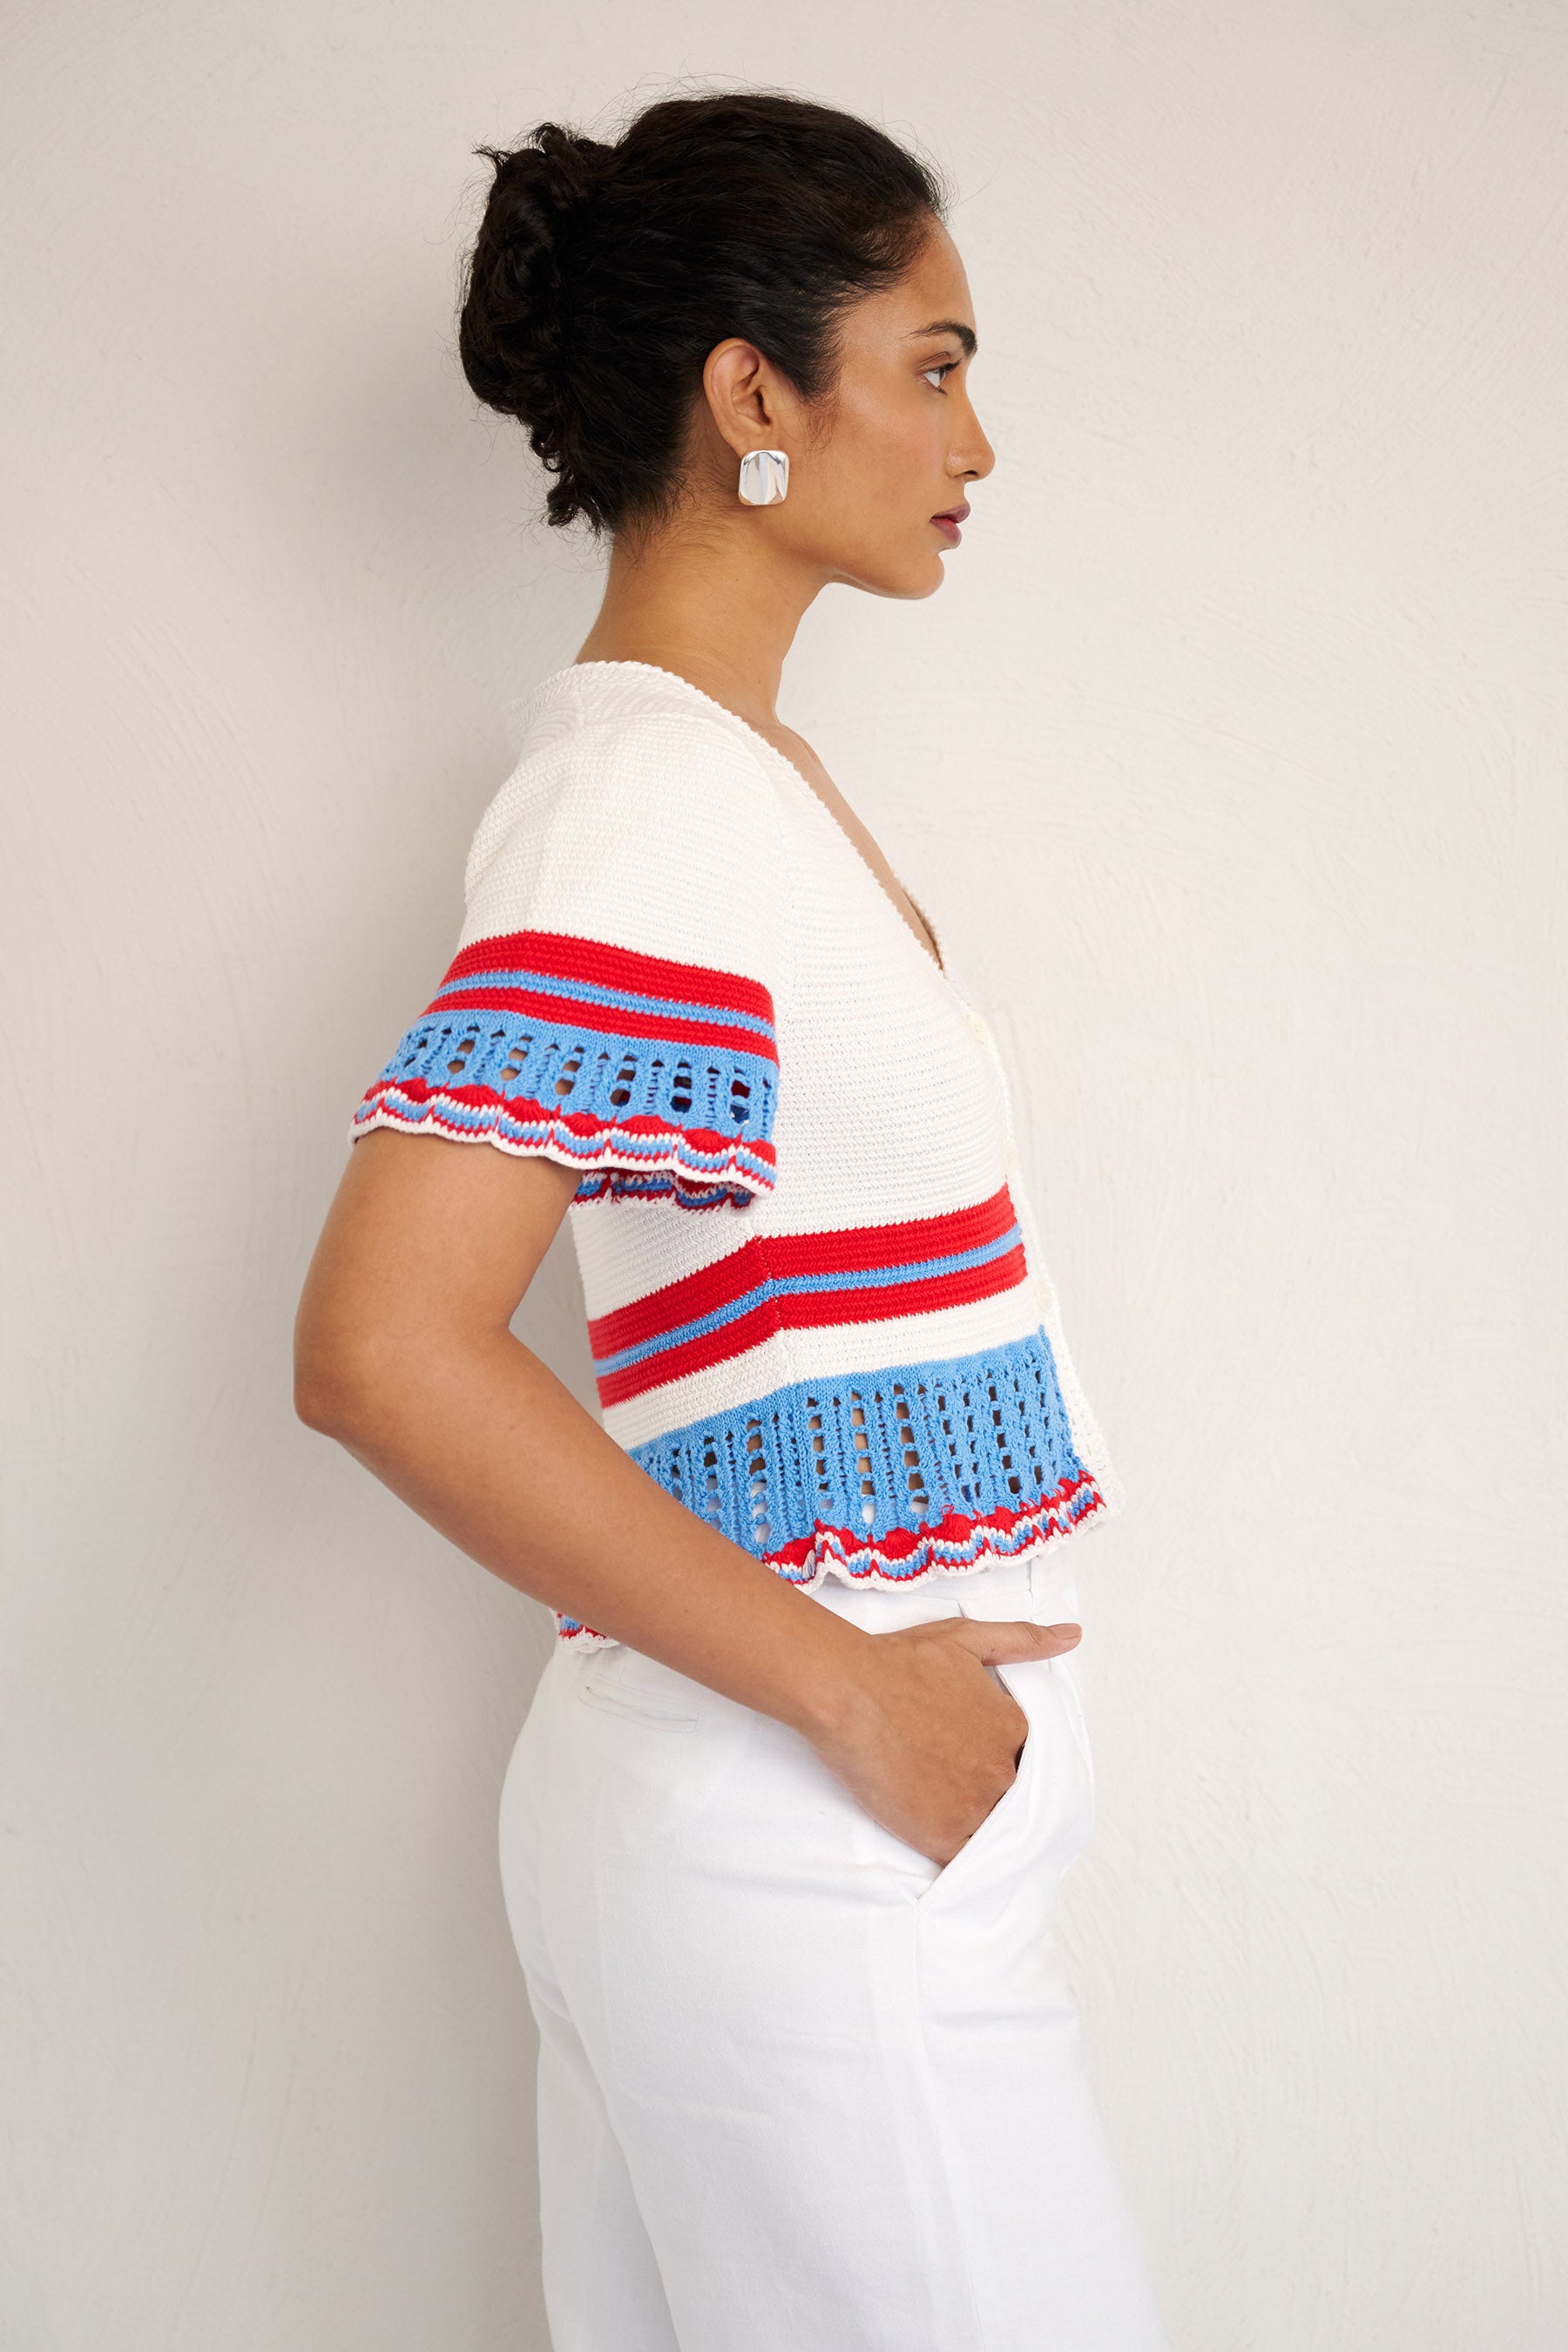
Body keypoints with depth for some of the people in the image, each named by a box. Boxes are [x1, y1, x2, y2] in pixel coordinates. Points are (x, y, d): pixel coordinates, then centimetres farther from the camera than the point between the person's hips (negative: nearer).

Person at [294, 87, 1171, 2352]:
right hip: (817, 1860, -9)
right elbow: (383, 1348, -26)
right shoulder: (652, 799, -17)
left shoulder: (726, 764, 13)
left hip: (704, 1811, 9)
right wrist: (850, 1692, -20)